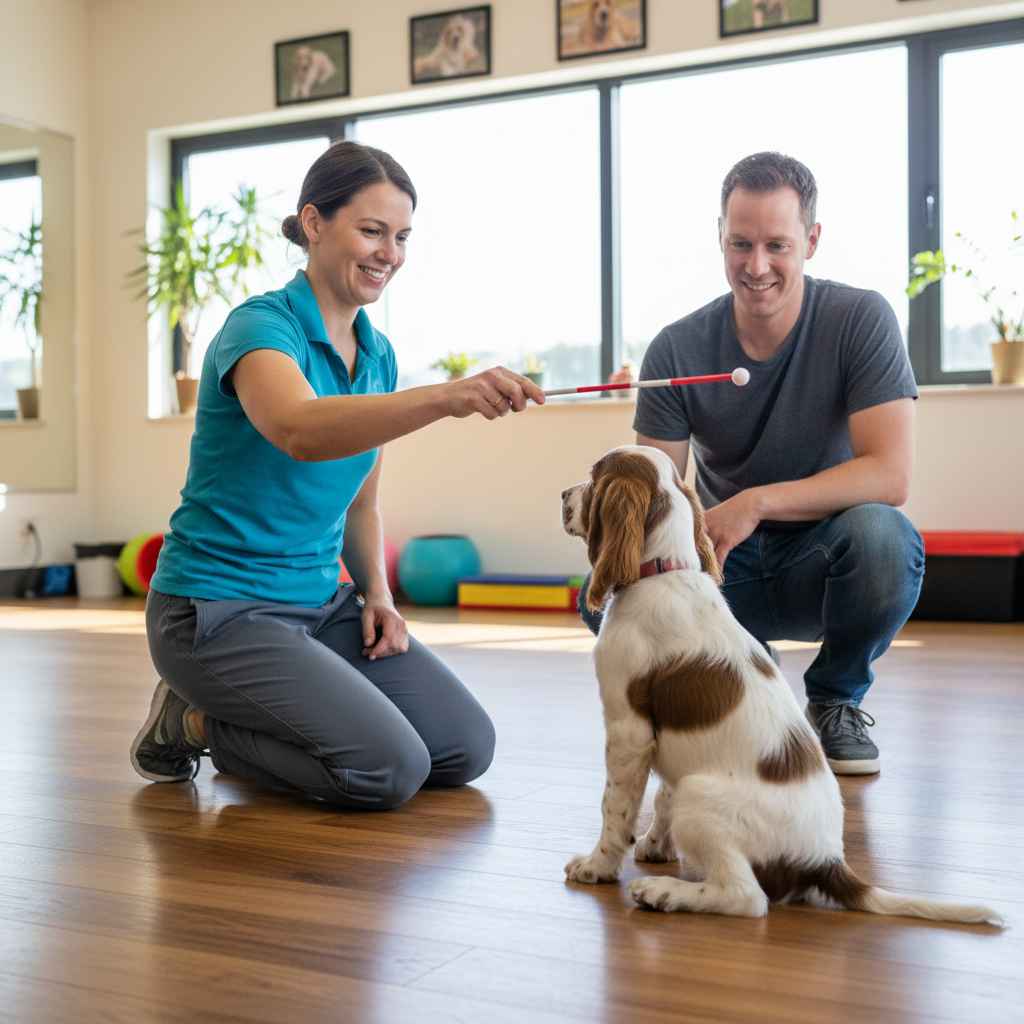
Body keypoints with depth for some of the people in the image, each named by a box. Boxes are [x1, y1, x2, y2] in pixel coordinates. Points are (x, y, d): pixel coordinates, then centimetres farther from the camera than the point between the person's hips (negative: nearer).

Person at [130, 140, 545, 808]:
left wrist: (377, 592, -1)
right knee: (391, 767, -20)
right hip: (220, 609, -8)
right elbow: (300, 430, -41)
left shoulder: (378, 355, 8)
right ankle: (196, 722, 3)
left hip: (321, 602, 8)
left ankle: (240, 723, 17)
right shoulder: (260, 326, -17)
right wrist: (447, 397, -54)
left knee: (466, 749, 1)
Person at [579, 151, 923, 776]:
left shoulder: (860, 320, -13)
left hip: (821, 563, -2)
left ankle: (837, 699, -4)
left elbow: (890, 474, -22)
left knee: (878, 532, -36)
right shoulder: (679, 350, -7)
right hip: (726, 567, 2)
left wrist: (757, 502, -31)